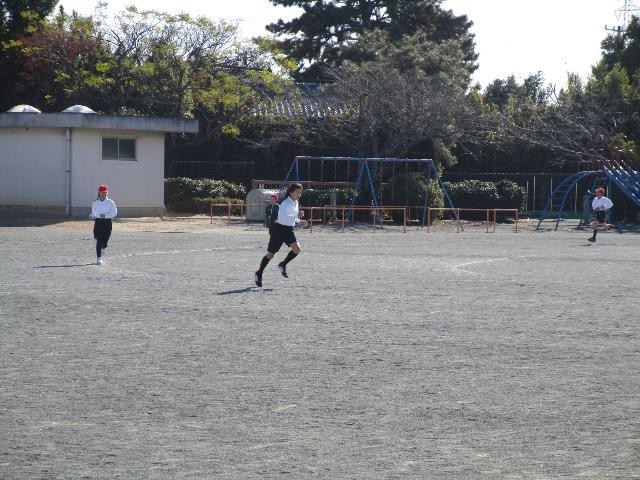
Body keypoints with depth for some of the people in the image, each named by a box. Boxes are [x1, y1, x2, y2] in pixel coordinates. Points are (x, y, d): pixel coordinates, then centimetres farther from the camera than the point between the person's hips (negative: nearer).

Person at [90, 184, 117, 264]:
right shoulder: (95, 203, 5)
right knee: (99, 241, -9)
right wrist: (92, 216, 0)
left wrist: (106, 215, -15)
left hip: (107, 222, 0)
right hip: (98, 222, 0)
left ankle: (100, 249, 39)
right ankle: (99, 258, -6)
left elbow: (114, 213, -3)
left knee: (104, 242, 2)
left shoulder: (110, 202, -1)